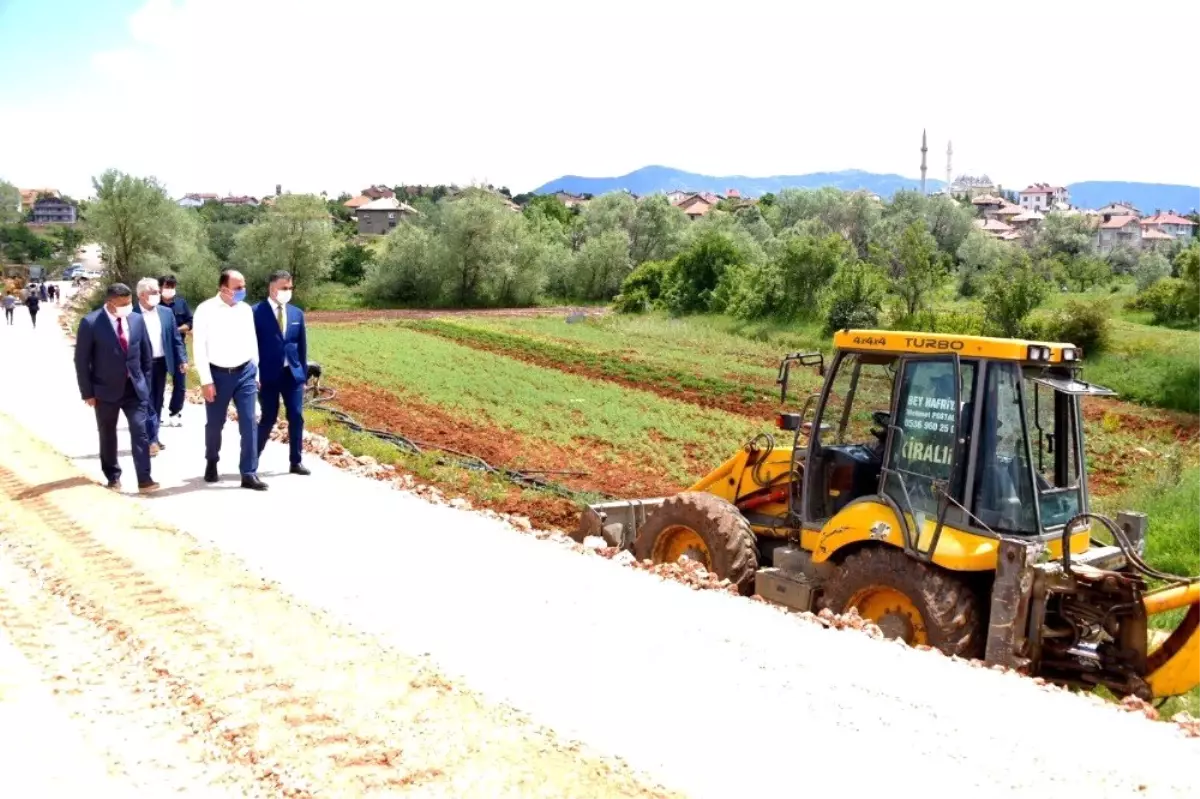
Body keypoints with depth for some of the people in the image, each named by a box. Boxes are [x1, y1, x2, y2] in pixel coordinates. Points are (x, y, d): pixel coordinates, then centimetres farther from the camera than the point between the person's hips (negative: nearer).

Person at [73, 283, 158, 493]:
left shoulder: (137, 320, 0)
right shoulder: (90, 323, -13)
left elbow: (145, 352, 11)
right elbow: (81, 360, -9)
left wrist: (145, 381, 10)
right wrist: (87, 392, -10)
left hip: (135, 387, 3)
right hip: (106, 389, -3)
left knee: (140, 432, -4)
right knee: (107, 435, 11)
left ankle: (144, 479, -5)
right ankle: (113, 476, 26)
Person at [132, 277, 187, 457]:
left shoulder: (166, 312, 7)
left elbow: (175, 338, 9)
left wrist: (182, 359, 3)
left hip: (161, 362, 5)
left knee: (157, 402, 12)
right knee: (147, 402, -4)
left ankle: (153, 438, 22)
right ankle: (151, 439, -1)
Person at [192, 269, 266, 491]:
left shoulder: (246, 309, 4)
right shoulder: (205, 310, -10)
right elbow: (199, 347, -10)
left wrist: (256, 372, 12)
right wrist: (206, 380, -13)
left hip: (245, 372, 3)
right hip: (218, 374, -3)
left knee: (249, 423, -3)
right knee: (215, 423, 12)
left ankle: (249, 474, 2)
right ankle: (211, 464, 36)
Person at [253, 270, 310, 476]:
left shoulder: (297, 313, 9)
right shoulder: (256, 312, -6)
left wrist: (304, 373, 8)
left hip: (293, 373, 4)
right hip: (268, 374, -4)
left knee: (296, 417, 4)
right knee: (268, 418, -1)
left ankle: (296, 462, 13)